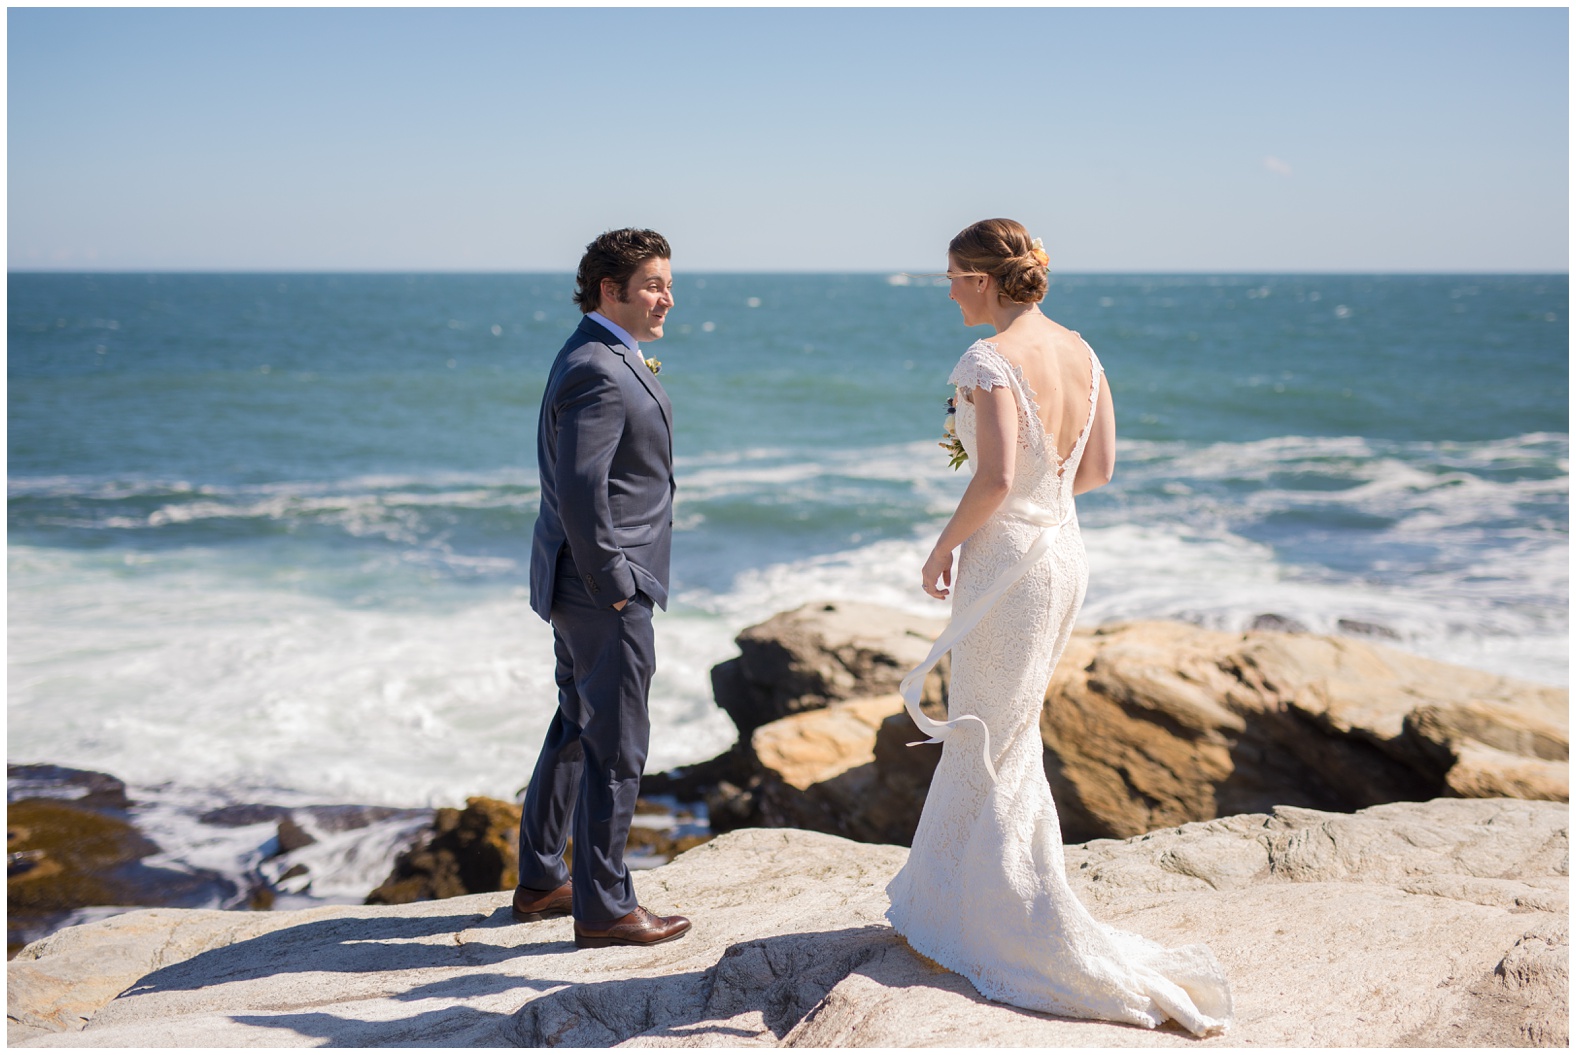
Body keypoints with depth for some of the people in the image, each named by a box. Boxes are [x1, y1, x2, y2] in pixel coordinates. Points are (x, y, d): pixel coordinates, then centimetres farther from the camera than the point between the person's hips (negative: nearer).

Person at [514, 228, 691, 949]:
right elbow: (580, 491, -26)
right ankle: (603, 908, 9)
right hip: (603, 588, -11)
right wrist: (613, 586, -20)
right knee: (616, 746, -1)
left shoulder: (600, 358, 14)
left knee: (577, 728, 19)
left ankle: (540, 880, 31)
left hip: (577, 579, 11)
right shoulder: (599, 373, -20)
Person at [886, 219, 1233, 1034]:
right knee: (991, 733, 21)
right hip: (1063, 549, 9)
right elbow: (1099, 468, 11)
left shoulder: (991, 361, -19)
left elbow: (995, 479, -27)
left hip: (1008, 561, -9)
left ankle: (1039, 937, 12)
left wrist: (945, 545, -12)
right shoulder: (1079, 349, 7)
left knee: (992, 748, 5)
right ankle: (954, 904, 35)